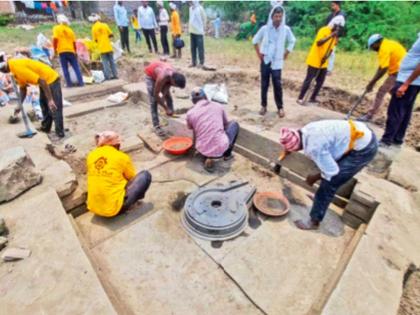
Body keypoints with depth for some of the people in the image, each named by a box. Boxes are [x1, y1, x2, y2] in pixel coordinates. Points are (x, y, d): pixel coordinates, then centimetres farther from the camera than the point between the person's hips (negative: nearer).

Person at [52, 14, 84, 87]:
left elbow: (55, 39, -7)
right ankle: (80, 82, -3)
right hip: (71, 51, 2)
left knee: (65, 69, 2)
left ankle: (69, 83, -1)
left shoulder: (56, 28, 4)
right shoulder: (70, 30, 12)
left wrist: (55, 49, 2)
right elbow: (74, 42, 9)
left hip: (62, 51, -2)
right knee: (76, 68, 4)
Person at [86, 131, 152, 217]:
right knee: (146, 175, 0)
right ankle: (123, 206, 6)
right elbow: (132, 178, 8)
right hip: (114, 208, -6)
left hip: (93, 207, 6)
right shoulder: (122, 157, -7)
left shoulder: (91, 155, 5)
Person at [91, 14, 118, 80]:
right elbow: (111, 35, 2)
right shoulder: (105, 25, 0)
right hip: (108, 47, 1)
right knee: (112, 61, 8)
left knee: (105, 63, 2)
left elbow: (95, 40, 2)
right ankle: (115, 75, 7)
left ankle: (108, 76, 0)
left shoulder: (94, 28, -1)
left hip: (102, 48, -1)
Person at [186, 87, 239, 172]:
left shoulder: (190, 113, 3)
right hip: (222, 148, 0)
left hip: (203, 151, 1)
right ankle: (227, 154, 27)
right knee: (234, 124, 26)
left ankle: (208, 158, 13)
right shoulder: (219, 106, 7)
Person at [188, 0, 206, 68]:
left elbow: (204, 19, -4)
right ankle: (193, 62, 14)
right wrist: (190, 27, 13)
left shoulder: (200, 8, -7)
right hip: (192, 31, 7)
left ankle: (201, 63, 3)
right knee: (193, 48, 8)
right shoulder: (190, 8, 12)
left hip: (199, 31, -7)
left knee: (200, 48, -3)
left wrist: (201, 27, -2)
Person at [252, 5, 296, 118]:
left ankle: (280, 107, 2)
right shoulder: (265, 28, -4)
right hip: (265, 60, 1)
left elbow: (292, 41, 13)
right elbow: (255, 40, 10)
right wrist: (259, 54, 4)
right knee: (264, 84, 3)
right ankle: (264, 106, 14)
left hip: (277, 61, 0)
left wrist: (286, 54, 7)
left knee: (277, 84, -6)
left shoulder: (286, 29, -3)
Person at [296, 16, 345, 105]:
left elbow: (331, 48, 10)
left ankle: (313, 98, 16)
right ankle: (300, 98, -1)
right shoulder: (323, 30, -11)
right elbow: (318, 43, -27)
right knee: (308, 80, -7)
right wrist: (331, 36, -33)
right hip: (314, 61, -8)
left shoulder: (335, 35, 12)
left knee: (320, 81, 7)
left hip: (323, 63, 8)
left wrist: (326, 57, -9)